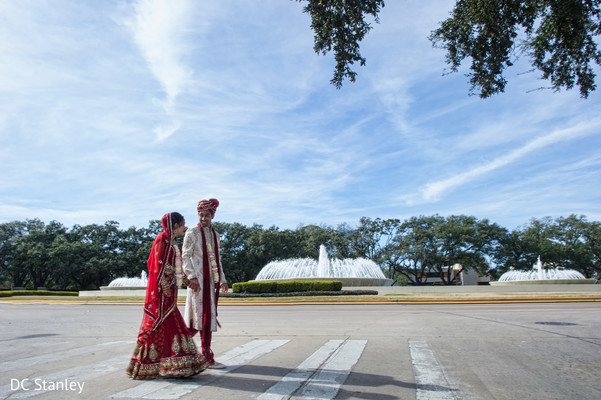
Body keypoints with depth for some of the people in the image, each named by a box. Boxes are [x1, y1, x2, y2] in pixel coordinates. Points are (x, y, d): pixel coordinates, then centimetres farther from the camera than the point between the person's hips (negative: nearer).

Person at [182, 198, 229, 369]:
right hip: (198, 279, -7)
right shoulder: (192, 233, -3)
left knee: (208, 315, 9)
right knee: (204, 315, -6)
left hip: (210, 280, 7)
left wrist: (222, 279, 18)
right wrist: (191, 276, -19)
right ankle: (207, 357, 1)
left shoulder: (215, 234, 17)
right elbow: (185, 256, -8)